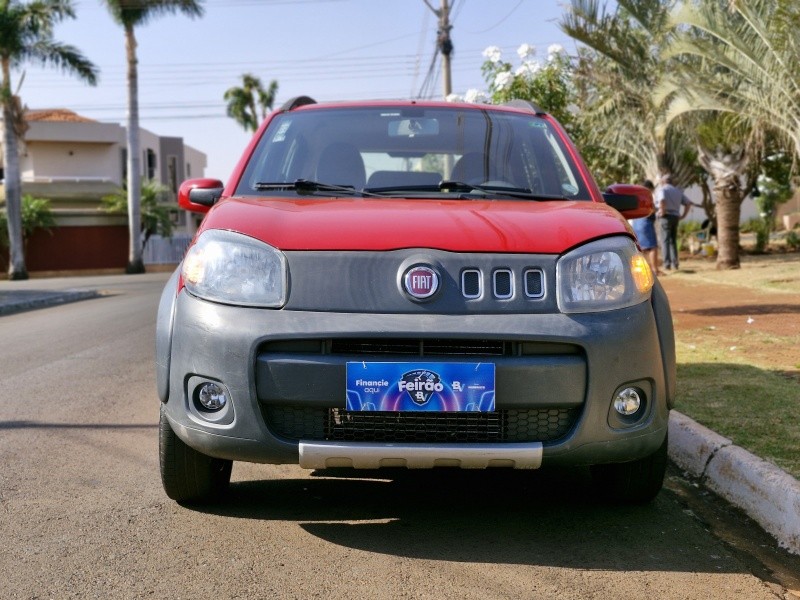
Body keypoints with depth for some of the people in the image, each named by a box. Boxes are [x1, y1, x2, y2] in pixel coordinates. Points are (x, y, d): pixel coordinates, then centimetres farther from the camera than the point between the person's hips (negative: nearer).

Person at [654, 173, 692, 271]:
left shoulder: (661, 189, -4)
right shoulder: (678, 191, 17)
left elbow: (662, 200, -26)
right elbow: (688, 203, 13)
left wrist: (662, 211, -15)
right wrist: (683, 215, 12)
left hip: (665, 218, -6)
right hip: (675, 217, 6)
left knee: (665, 241, -5)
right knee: (673, 241, 12)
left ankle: (667, 263, -11)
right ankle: (675, 264, 7)